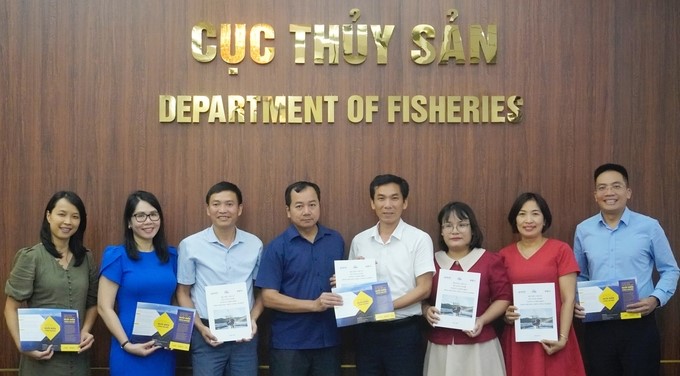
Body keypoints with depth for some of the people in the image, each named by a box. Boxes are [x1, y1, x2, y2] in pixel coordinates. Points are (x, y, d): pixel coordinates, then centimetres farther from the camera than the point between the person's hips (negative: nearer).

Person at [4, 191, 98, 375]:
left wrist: (86, 331, -5)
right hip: (42, 355, -4)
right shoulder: (31, 257, -5)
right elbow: (12, 308, -6)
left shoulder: (86, 258, 7)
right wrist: (21, 345, -18)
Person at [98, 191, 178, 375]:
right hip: (130, 353, -4)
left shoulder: (171, 255, 7)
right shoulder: (117, 256, -6)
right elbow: (104, 307, -8)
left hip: (165, 352, 4)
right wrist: (127, 345, -16)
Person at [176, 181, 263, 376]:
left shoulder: (255, 244, 3)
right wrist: (200, 327, -8)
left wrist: (253, 319, -4)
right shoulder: (190, 245, -3)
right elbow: (183, 293, 3)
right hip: (208, 333, -2)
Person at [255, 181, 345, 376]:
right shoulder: (277, 247, -6)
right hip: (289, 343, -3)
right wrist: (314, 305, -20)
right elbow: (269, 298, -12)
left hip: (328, 340, 4)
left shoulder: (336, 240, 6)